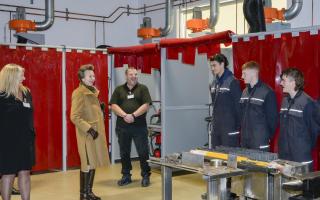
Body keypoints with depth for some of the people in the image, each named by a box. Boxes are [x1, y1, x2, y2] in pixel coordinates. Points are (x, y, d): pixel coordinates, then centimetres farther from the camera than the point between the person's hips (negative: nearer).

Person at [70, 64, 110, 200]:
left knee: (93, 163, 13)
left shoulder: (92, 91, 15)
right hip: (87, 135, -9)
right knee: (88, 165, -2)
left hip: (96, 133, 9)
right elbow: (74, 117, -20)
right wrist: (89, 129, -22)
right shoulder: (79, 93, -13)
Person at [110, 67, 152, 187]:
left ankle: (145, 176, 12)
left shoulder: (142, 88, 5)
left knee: (143, 152, 0)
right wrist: (125, 115, -14)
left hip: (139, 126, -2)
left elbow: (146, 105, -5)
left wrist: (133, 116, -15)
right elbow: (113, 106, 1)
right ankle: (126, 176, 22)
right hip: (122, 126, 2)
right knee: (124, 152, 10)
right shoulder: (119, 90, 10)